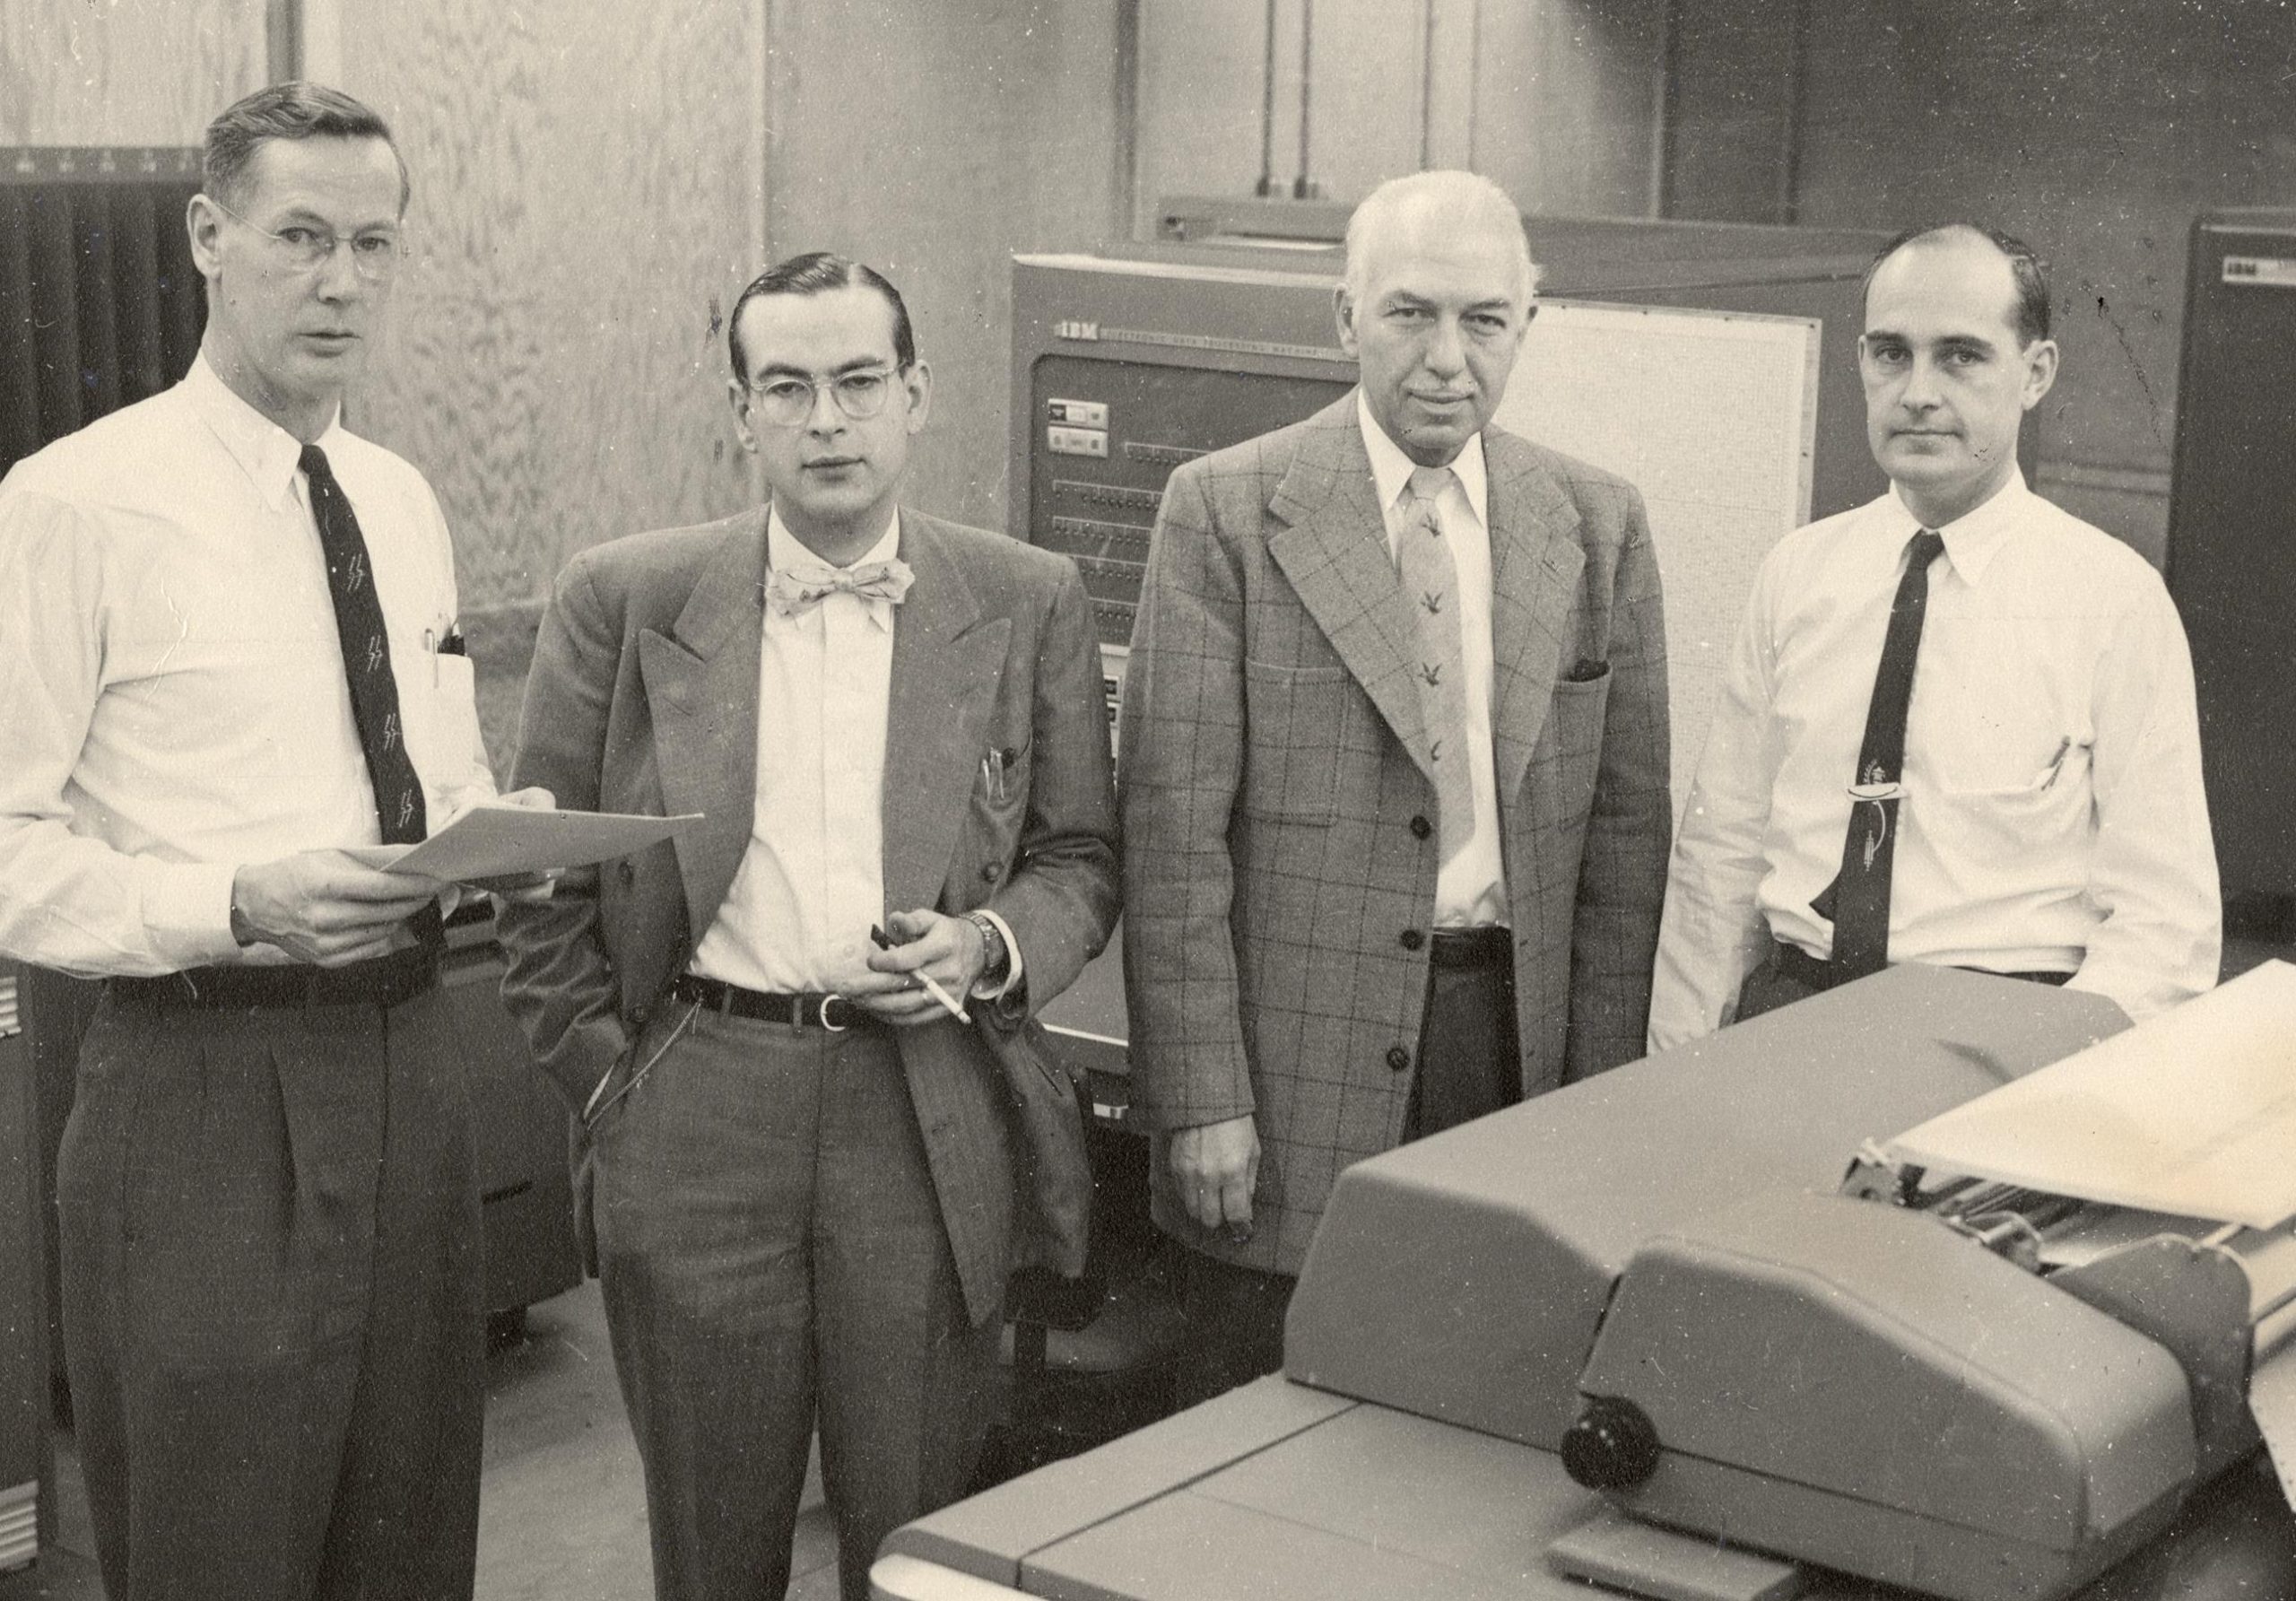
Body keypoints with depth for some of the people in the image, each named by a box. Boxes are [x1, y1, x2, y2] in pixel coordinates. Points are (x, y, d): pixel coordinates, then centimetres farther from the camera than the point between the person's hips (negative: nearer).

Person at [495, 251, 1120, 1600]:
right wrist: (602, 1076, 3)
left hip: (932, 1125, 0)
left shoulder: (1029, 605, 4)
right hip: (698, 1121, 0)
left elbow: (1080, 860, 10)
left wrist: (988, 947, -9)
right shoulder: (624, 602, 2)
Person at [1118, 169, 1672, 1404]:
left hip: (1516, 1036, 3)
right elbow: (1173, 825, -6)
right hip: (1299, 1060, -2)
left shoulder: (1598, 526, 7)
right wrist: (1199, 1100, -10)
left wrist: (1601, 1097, 5)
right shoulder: (1226, 511, -3)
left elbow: (1626, 826, 8)